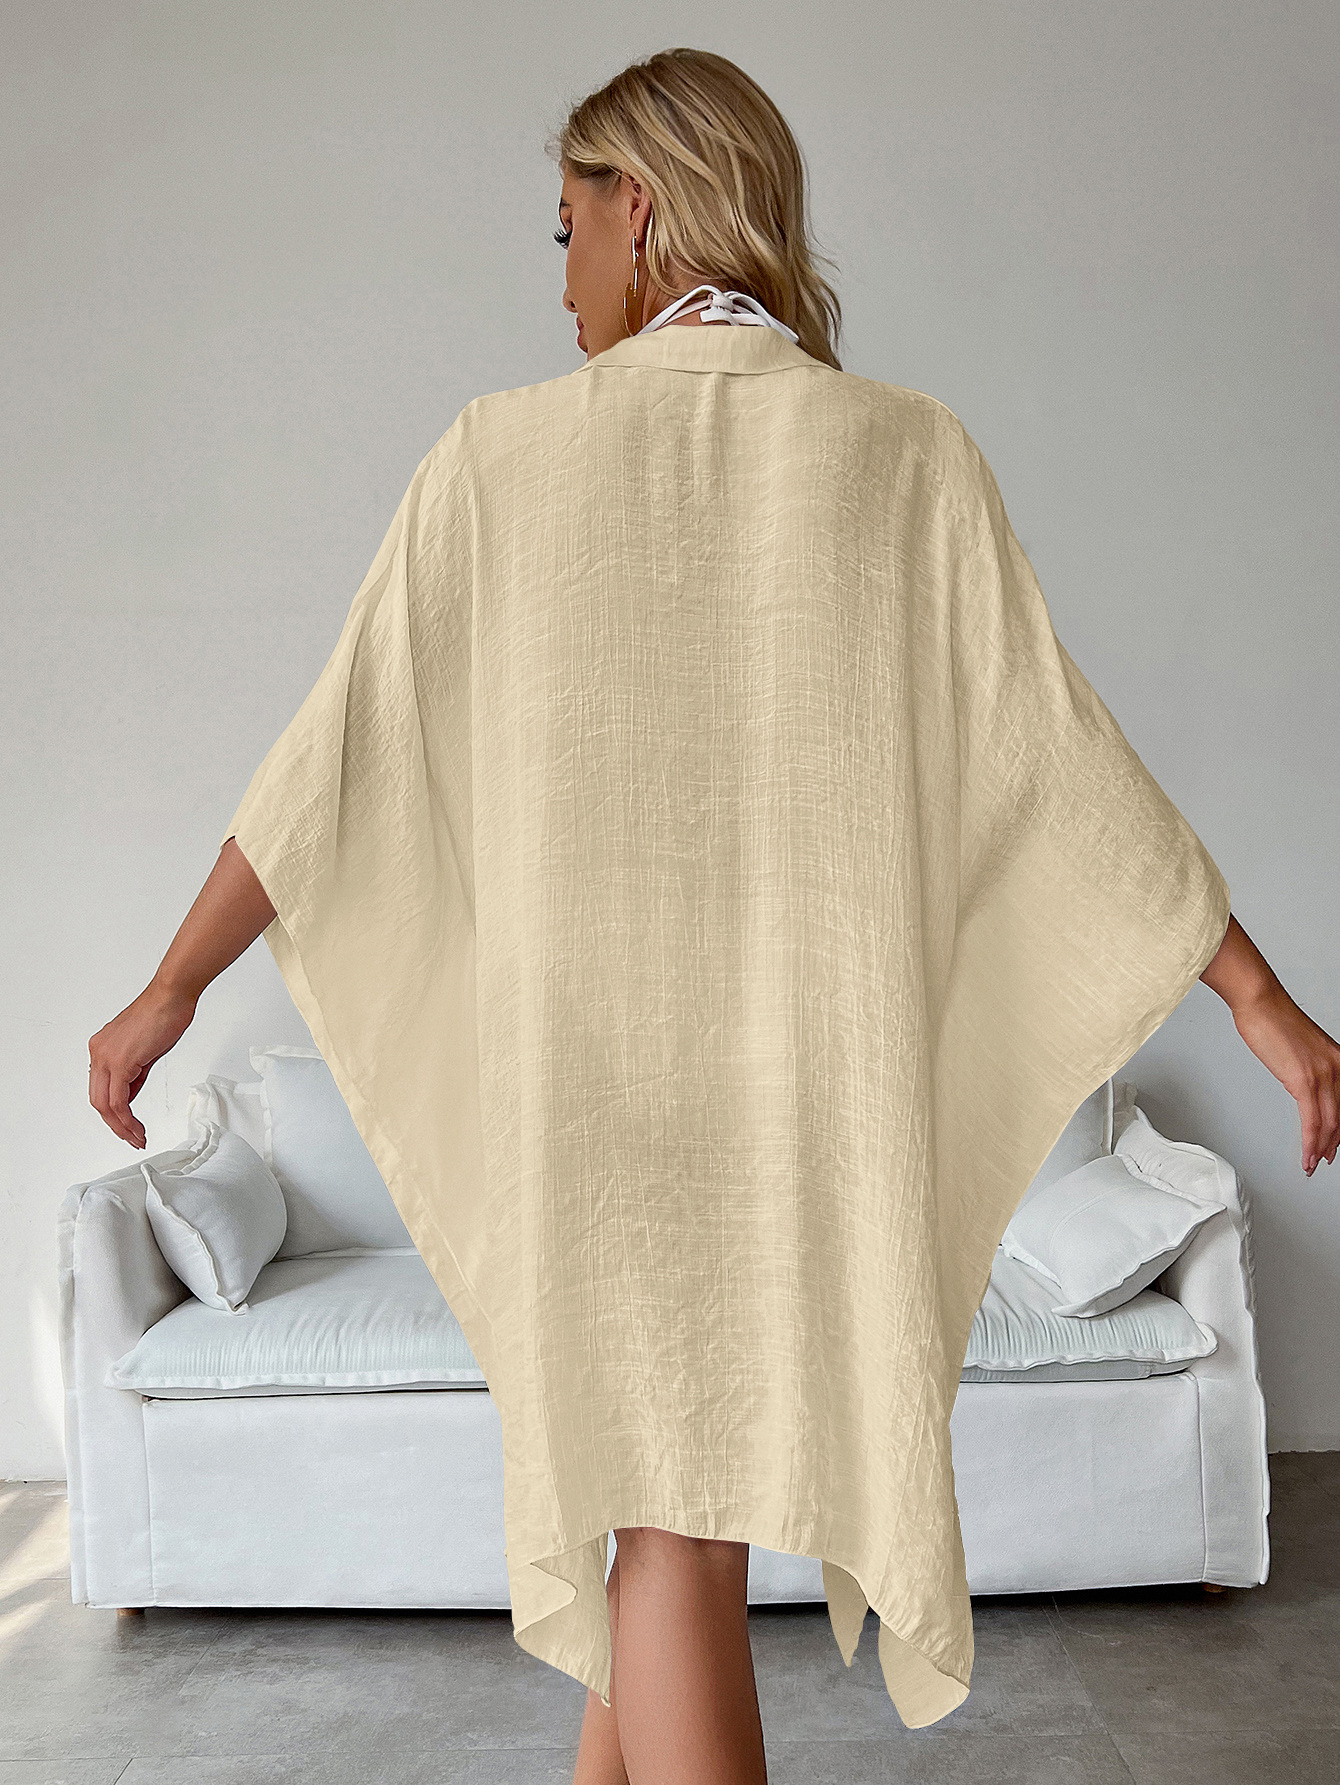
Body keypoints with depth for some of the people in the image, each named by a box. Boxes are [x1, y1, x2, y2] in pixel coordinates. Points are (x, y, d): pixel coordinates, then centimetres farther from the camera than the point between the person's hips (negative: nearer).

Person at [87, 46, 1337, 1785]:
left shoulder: (505, 450, -3)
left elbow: (341, 753, -2)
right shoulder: (907, 450, -2)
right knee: (667, 1453, 22)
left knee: (666, 1515, 10)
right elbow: (1061, 758, -5)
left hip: (588, 1041, -1)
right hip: (817, 1057, 2)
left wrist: (171, 988, 8)